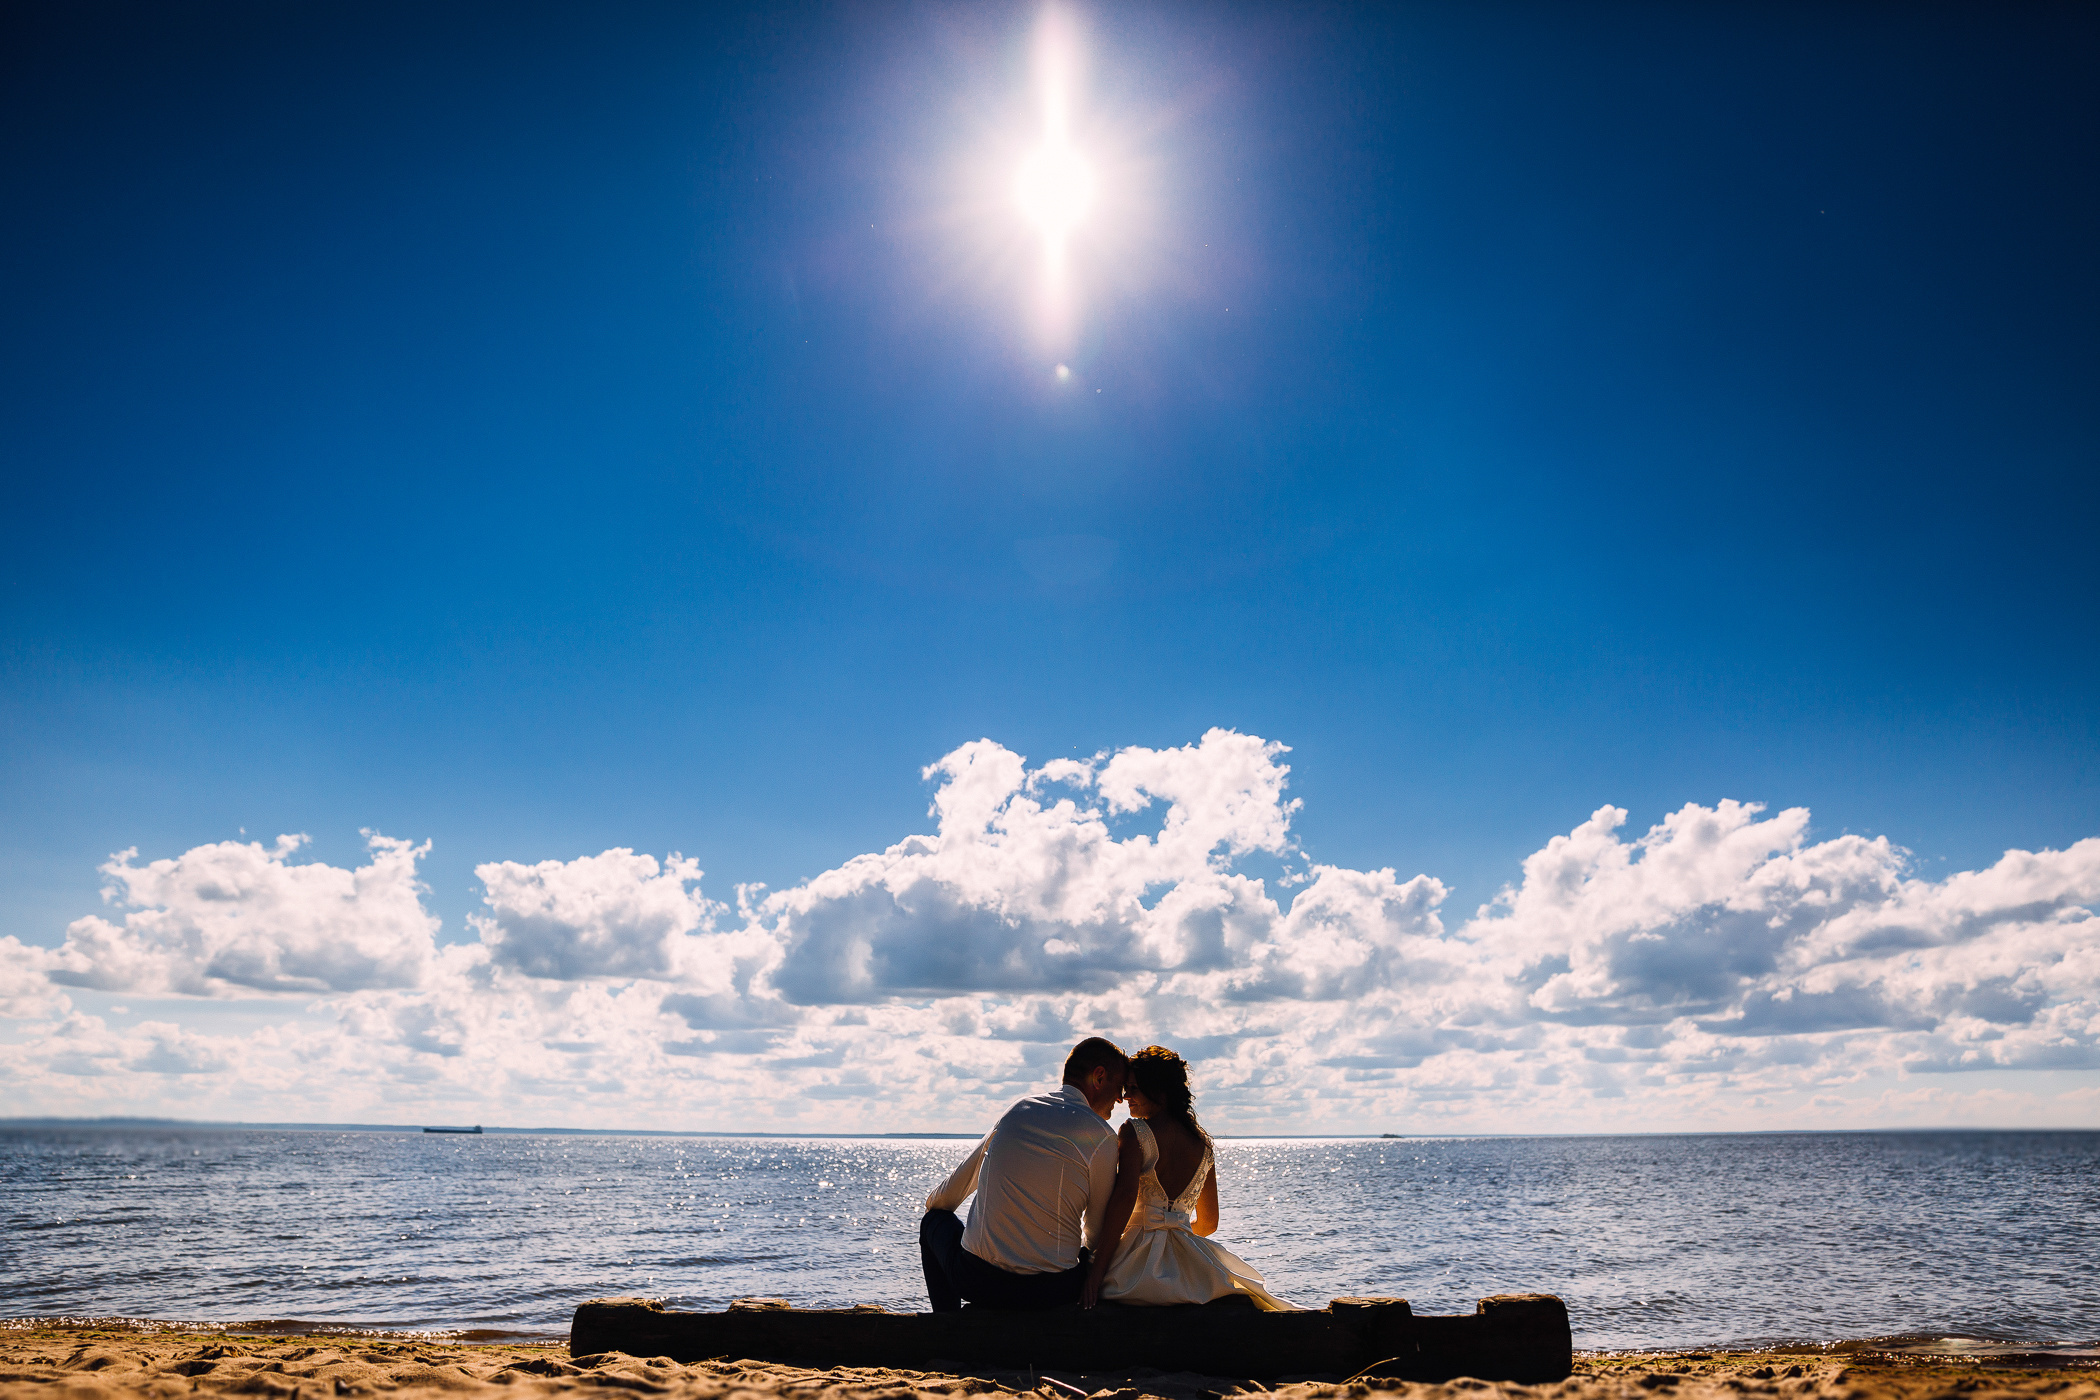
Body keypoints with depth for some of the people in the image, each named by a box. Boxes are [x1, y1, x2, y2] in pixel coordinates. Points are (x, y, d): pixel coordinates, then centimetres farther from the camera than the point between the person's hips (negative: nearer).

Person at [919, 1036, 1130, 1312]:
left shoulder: (1018, 1110, 9)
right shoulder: (1101, 1135, -5)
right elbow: (1098, 1230, 3)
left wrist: (933, 1203, 43)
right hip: (1052, 1293, -2)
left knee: (934, 1220, 32)